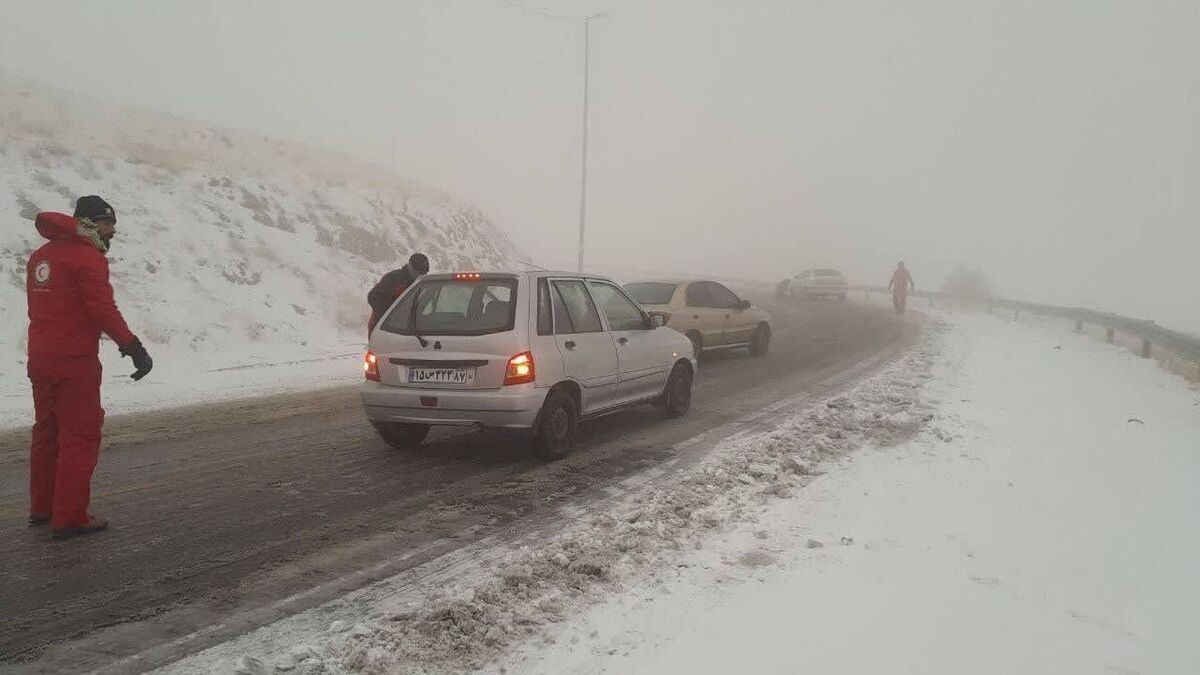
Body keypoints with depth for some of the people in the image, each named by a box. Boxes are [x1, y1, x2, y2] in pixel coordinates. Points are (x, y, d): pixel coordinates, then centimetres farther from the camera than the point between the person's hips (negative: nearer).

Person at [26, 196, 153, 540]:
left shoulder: (40, 256, 15)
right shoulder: (87, 257, -13)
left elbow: (42, 308, 16)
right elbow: (103, 309, -19)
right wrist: (133, 346, -15)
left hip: (40, 359, 9)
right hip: (75, 362, -9)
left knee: (47, 432, 19)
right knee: (80, 437, -2)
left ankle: (41, 508, 30)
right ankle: (70, 518, 1)